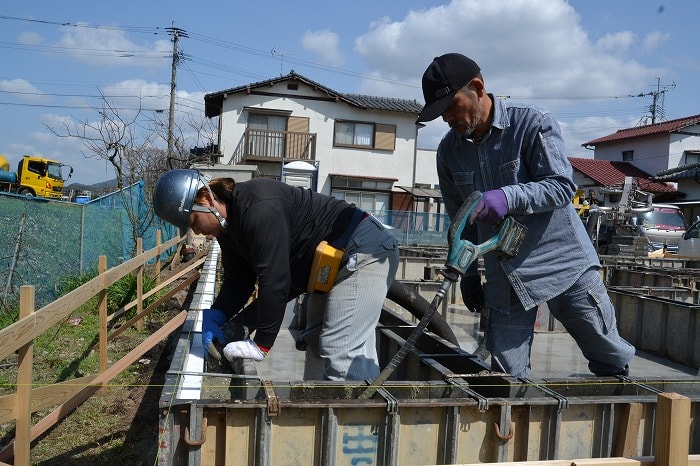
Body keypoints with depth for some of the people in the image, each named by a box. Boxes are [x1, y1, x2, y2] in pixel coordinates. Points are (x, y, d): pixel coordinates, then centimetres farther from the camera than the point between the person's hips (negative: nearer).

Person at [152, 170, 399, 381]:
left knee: (341, 356, -17)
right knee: (321, 350, 17)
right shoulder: (227, 224, 5)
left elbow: (274, 281, -30)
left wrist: (261, 344, -23)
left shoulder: (259, 208, -29)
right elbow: (238, 282, 7)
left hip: (364, 251, -11)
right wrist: (214, 317, -11)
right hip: (330, 267, 11)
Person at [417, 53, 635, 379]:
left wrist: (509, 196, -34)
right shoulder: (449, 150, 3)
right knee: (508, 375, 3)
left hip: (563, 263, -3)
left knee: (612, 360, 9)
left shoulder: (533, 125, -12)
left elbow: (562, 186, -17)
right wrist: (469, 273, 15)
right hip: (504, 276, 4)